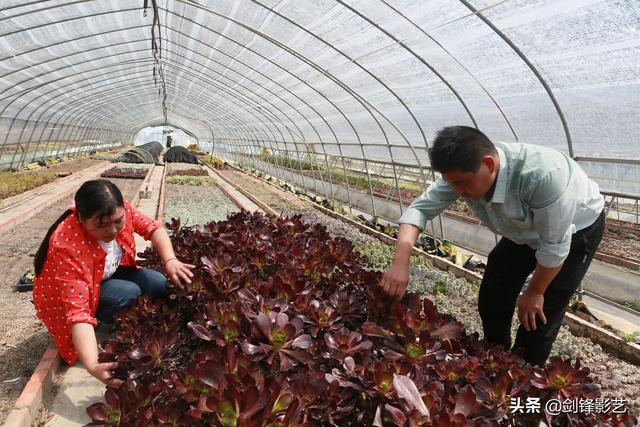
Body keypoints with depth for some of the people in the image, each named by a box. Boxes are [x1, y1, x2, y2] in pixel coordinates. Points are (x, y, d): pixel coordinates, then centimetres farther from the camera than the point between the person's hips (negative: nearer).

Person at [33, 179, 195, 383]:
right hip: (68, 294, -6)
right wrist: (92, 365, -54)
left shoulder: (118, 210, -26)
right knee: (129, 294, -30)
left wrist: (170, 261, -33)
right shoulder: (67, 246, -40)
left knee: (158, 284, -13)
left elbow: (153, 228, -14)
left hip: (108, 273, 6)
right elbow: (78, 312, -44)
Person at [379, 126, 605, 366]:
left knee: (539, 316, -10)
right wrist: (400, 263, -33)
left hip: (576, 229, -5)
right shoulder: (462, 172, -25)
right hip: (525, 231, 6)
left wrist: (535, 292, -16)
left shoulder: (542, 175, -43)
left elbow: (555, 245, -31)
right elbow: (420, 208, -19)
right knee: (491, 300, 7)